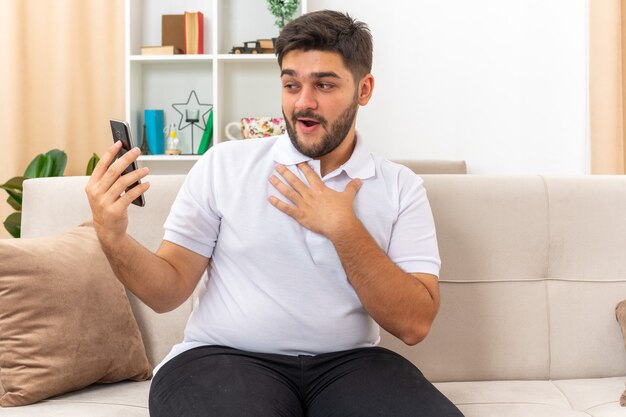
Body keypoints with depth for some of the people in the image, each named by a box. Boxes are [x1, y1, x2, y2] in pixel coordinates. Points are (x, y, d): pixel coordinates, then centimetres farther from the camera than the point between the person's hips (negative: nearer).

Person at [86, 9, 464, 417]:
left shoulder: (401, 187, 4)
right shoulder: (223, 164, 3)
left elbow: (414, 323, -5)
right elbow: (170, 290, 2)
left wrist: (343, 229, -12)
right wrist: (114, 238, -16)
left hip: (347, 364, 2)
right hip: (225, 358, -1)